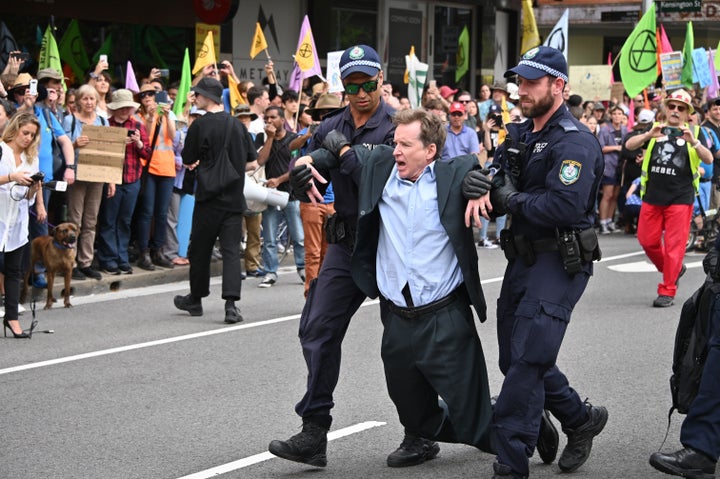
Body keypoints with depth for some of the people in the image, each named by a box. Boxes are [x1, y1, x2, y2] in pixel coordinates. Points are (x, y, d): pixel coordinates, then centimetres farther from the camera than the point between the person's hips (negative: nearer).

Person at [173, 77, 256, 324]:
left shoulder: (200, 125, -11)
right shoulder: (237, 125, 4)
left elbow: (188, 160, -5)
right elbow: (251, 156, 12)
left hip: (209, 196, -4)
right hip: (235, 197, 4)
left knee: (200, 248, 11)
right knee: (231, 250, 0)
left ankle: (196, 299, 23)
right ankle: (231, 303, -13)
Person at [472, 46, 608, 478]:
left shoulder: (574, 142, -15)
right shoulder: (520, 135, 13)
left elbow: (564, 206, -27)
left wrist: (513, 200, -16)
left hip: (560, 263, -9)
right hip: (524, 258, 9)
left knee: (526, 360, -12)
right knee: (517, 358, 14)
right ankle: (581, 419, 33)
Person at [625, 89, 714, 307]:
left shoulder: (695, 132, 3)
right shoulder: (655, 129, 9)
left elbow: (708, 159, -11)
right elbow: (629, 145, -6)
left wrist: (693, 142, -30)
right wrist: (649, 135, -25)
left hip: (680, 198, -3)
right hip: (652, 196, 3)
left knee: (674, 245, -4)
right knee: (647, 240, 8)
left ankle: (667, 291, 2)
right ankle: (673, 270, 31)